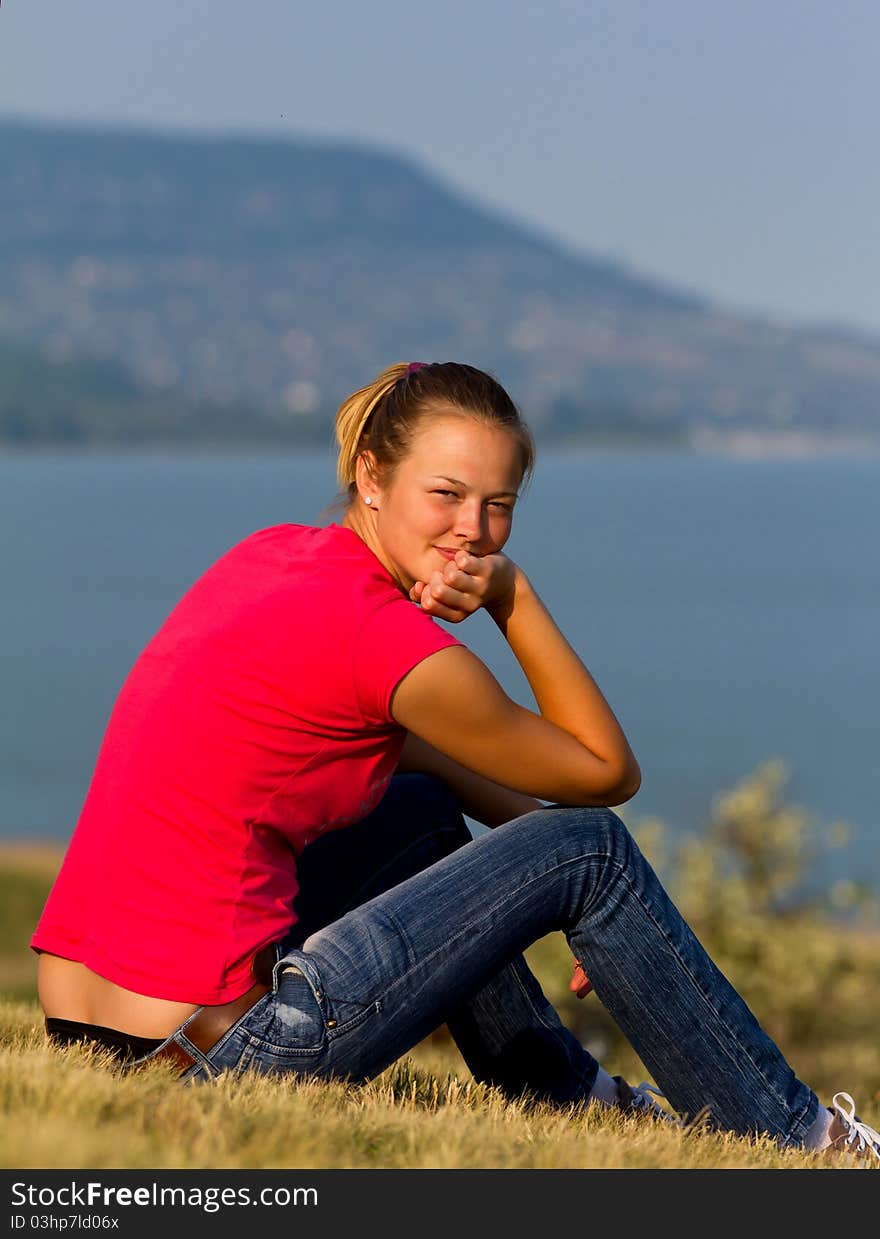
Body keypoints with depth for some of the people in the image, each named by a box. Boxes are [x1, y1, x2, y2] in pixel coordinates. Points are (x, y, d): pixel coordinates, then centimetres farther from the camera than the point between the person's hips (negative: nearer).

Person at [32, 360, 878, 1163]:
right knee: (587, 850, 1)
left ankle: (569, 1098, 40)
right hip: (214, 1047, -9)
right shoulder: (381, 633, -15)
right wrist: (515, 597, -1)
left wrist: (531, 828, 17)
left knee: (426, 810, 28)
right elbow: (609, 773, 0)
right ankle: (799, 1142, 15)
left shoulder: (274, 553, 10)